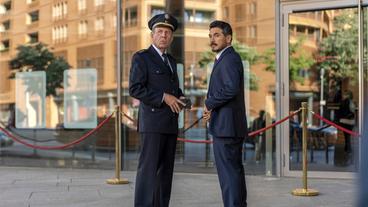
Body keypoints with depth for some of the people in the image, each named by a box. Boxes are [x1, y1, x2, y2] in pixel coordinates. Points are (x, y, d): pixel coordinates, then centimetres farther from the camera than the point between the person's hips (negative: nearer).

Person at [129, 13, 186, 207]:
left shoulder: (171, 61, 21)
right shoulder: (141, 58, -2)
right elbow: (135, 89, -12)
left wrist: (180, 99, 8)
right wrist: (164, 97, -16)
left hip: (170, 124, 8)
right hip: (152, 123, -8)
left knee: (165, 171, 7)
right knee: (148, 169, -11)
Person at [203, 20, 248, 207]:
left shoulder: (229, 58, -12)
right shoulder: (228, 58, 20)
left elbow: (231, 88, -26)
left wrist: (209, 103, -13)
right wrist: (212, 110, 9)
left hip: (225, 126, -11)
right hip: (231, 126, 11)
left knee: (229, 173, -8)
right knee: (234, 171, 14)